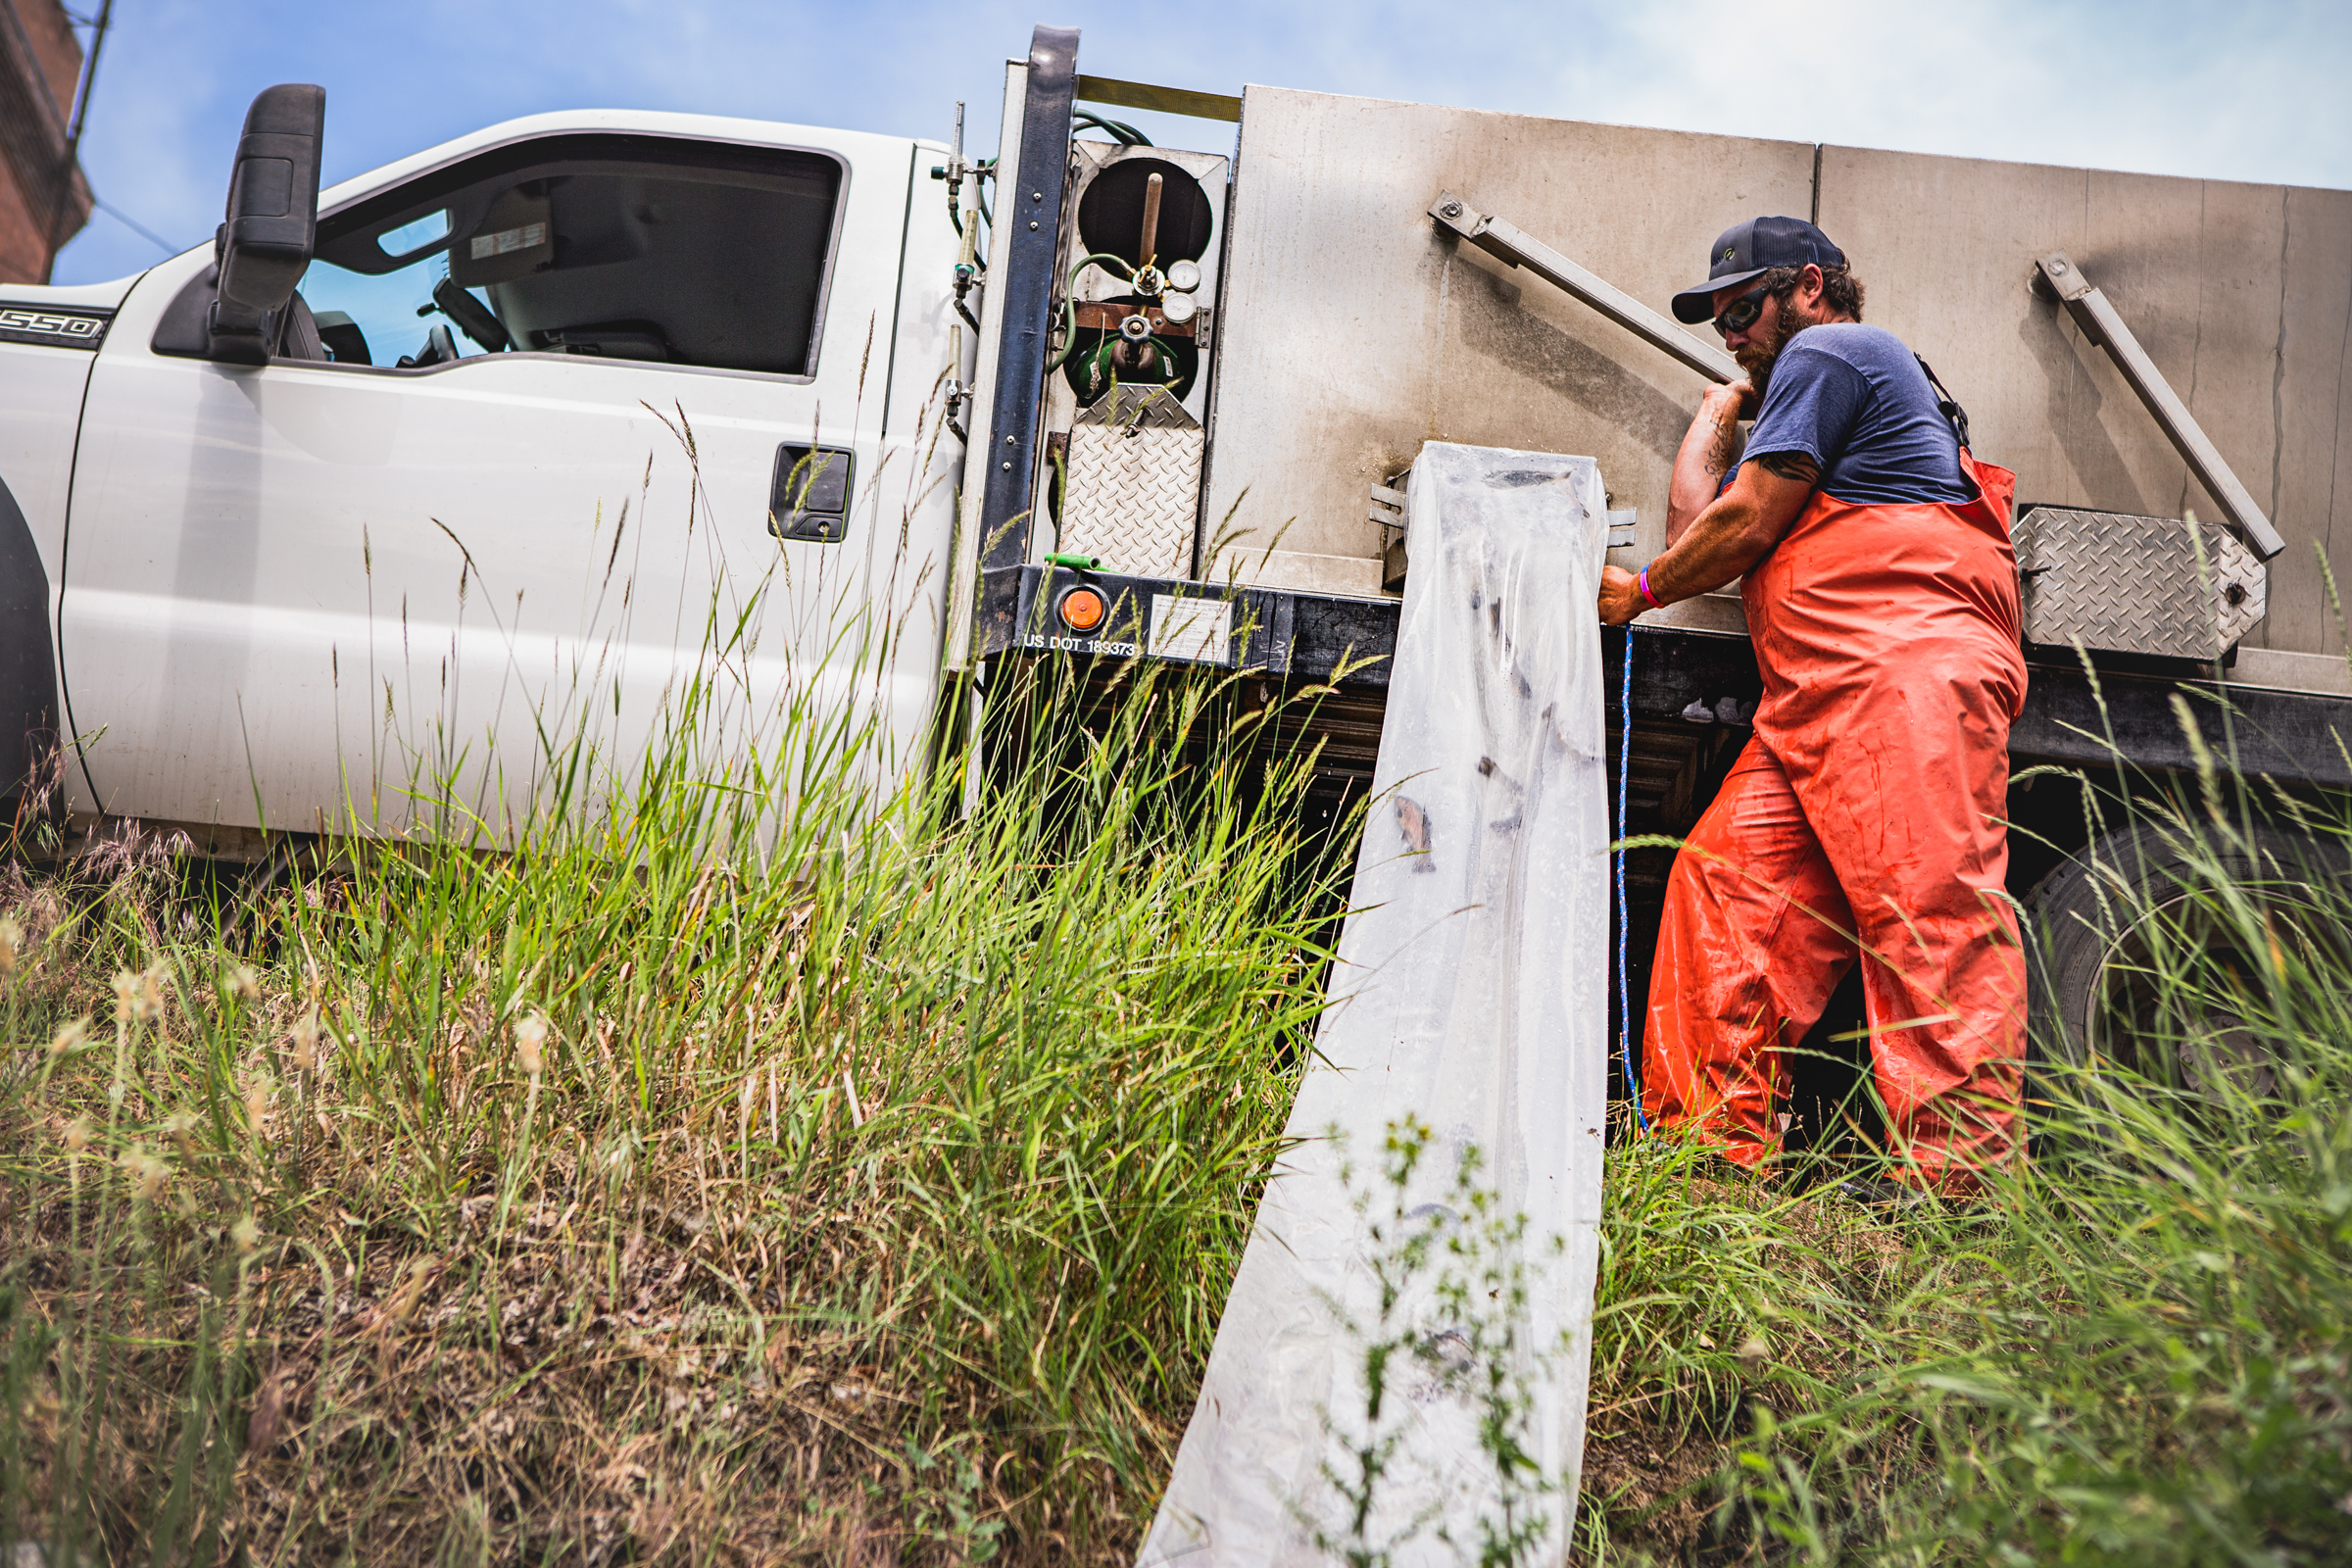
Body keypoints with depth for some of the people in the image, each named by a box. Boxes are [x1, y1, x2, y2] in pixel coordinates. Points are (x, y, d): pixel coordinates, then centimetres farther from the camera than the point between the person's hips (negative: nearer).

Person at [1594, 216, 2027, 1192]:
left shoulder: (1826, 351, 6)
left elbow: (1745, 525, -1)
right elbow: (1694, 524, 31)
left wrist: (1640, 591, 14)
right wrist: (1719, 412, 36)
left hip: (1906, 672, -10)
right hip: (1816, 707, 10)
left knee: (1930, 908, -17)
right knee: (1725, 877, -3)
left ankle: (1964, 1192, -22)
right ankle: (1714, 1155, -5)